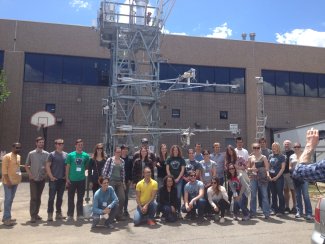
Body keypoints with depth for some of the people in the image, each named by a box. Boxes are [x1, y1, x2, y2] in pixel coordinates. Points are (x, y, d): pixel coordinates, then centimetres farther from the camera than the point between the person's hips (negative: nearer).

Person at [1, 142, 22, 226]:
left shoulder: (19, 157, 12)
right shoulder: (7, 156, -12)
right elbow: (4, 170, -15)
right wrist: (8, 181, -19)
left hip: (15, 181, 8)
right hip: (8, 182, -8)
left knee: (11, 199, 12)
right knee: (8, 199, -7)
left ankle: (6, 217, 20)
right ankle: (6, 218, -3)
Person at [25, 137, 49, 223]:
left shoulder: (46, 154, 4)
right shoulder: (31, 153, 1)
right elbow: (26, 165, 5)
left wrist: (46, 174, -1)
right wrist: (30, 174, -5)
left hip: (42, 179, 2)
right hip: (33, 179, -2)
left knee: (38, 197, 10)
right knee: (33, 197, -6)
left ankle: (36, 213, 20)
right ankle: (33, 216, -2)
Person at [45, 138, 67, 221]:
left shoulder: (66, 155, 9)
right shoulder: (52, 154, -2)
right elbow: (47, 166, -6)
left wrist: (66, 176, 4)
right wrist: (51, 177, -12)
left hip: (62, 179, 4)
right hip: (53, 180, -4)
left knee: (60, 197, 11)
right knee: (51, 197, -1)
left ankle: (58, 213, 20)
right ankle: (50, 214, 6)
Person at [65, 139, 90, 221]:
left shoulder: (86, 155, 2)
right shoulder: (70, 155, -2)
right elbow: (67, 167, 0)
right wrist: (67, 179, -4)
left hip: (82, 180, 1)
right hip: (72, 180, -1)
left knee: (80, 198, 10)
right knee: (71, 198, 7)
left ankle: (80, 214, 20)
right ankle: (70, 215, 19)